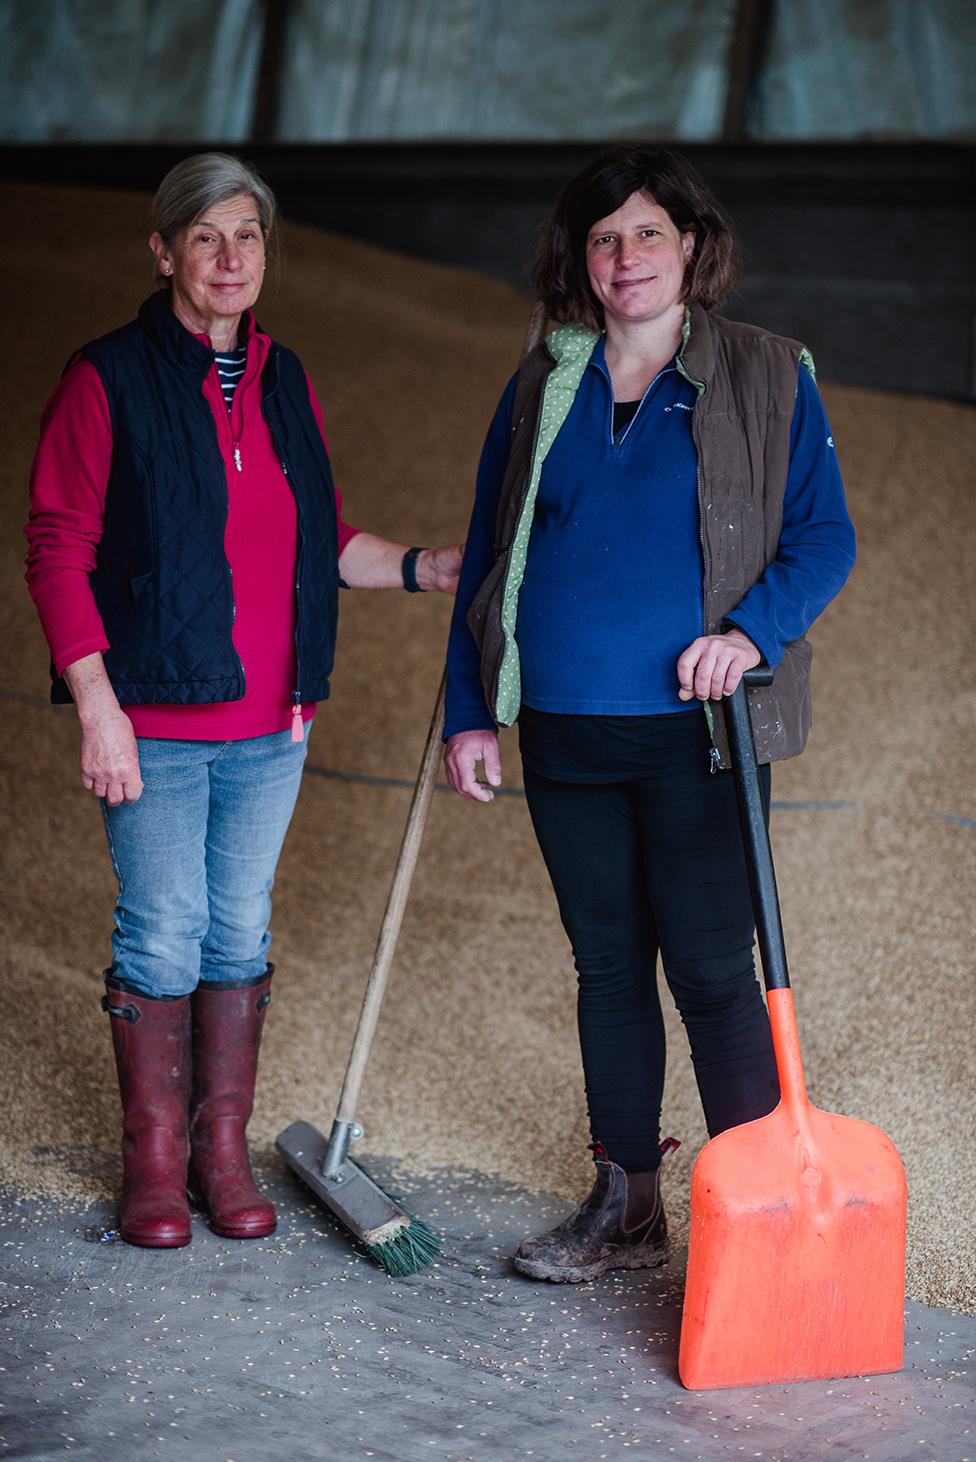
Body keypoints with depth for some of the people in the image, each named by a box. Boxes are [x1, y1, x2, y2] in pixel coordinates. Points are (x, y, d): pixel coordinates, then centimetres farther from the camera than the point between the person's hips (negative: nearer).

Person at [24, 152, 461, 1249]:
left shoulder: (283, 382, 10)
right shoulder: (111, 379, -7)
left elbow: (323, 543, 18)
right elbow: (59, 550, -9)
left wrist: (423, 568, 2)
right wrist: (98, 707, -15)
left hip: (270, 724, 5)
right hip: (155, 722, -5)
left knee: (241, 930, 11)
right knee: (162, 933, 1)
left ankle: (223, 1147, 23)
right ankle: (153, 1158, 16)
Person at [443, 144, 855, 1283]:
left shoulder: (767, 378, 0)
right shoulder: (543, 387, 10)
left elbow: (823, 536, -1)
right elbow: (486, 554, 13)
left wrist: (752, 630, -19)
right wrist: (470, 711, 8)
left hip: (693, 733, -4)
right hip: (565, 735, 4)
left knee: (711, 969, -4)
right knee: (607, 964, 12)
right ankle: (625, 1206, 23)